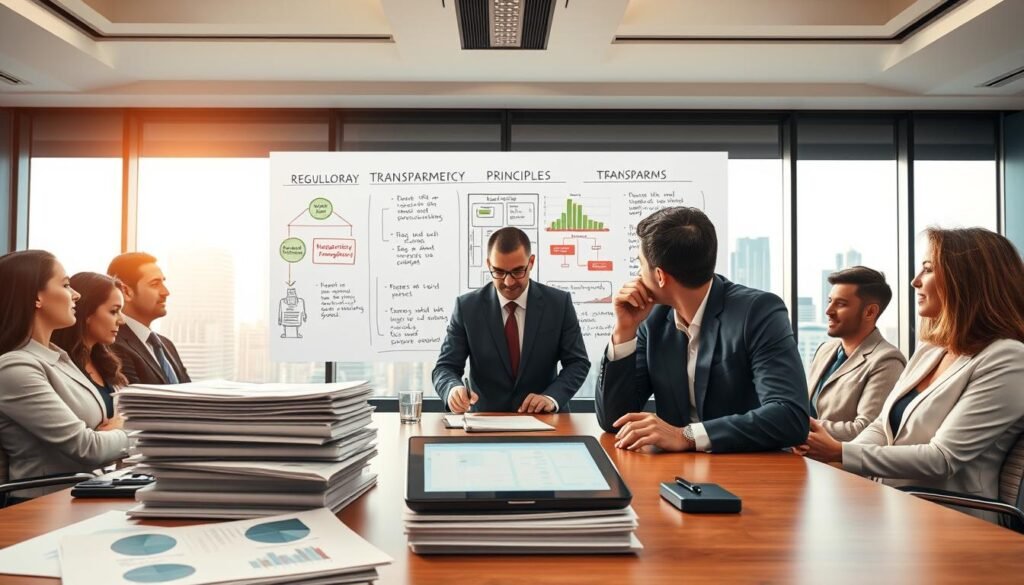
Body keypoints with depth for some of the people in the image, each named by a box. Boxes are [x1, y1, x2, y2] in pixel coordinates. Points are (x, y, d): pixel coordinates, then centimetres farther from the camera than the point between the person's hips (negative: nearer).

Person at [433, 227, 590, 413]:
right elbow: (446, 367, -4)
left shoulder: (559, 303, -2)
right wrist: (454, 389, -27)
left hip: (543, 419, -1)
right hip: (486, 419, 1)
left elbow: (578, 362, 2)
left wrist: (552, 397, -16)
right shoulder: (467, 307, -3)